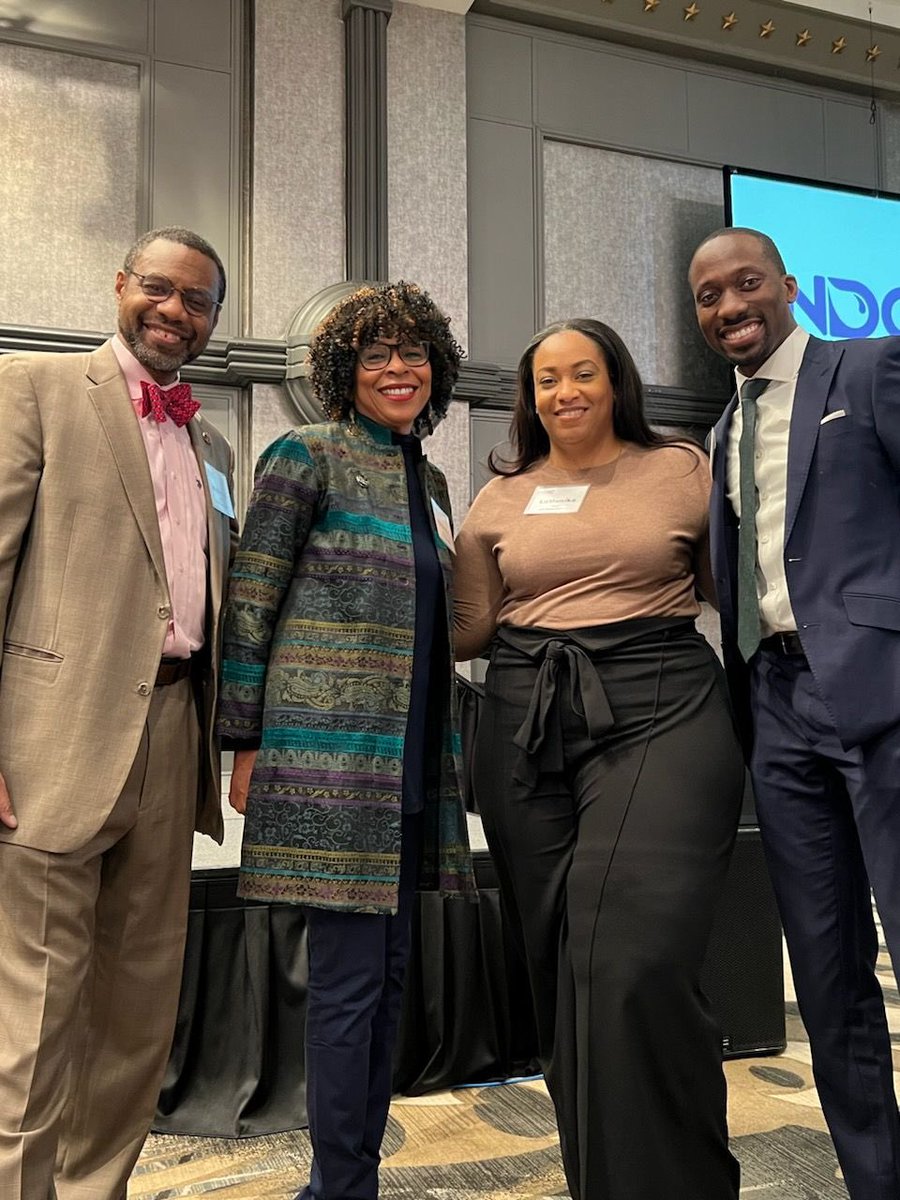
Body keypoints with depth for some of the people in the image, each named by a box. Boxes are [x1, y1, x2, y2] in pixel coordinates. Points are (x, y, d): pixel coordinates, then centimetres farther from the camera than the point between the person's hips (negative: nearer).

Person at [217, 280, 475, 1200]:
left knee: (388, 974, 12)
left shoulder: (428, 481, 17)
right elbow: (247, 608, -6)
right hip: (332, 753, -7)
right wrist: (245, 745, -8)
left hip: (412, 757, 7)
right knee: (349, 976, -2)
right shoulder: (308, 456, -3)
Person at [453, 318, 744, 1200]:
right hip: (527, 727, 3)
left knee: (632, 962, -15)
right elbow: (465, 628, 12)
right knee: (562, 970, 8)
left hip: (659, 713, -3)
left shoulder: (682, 470, 8)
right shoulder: (500, 499, 14)